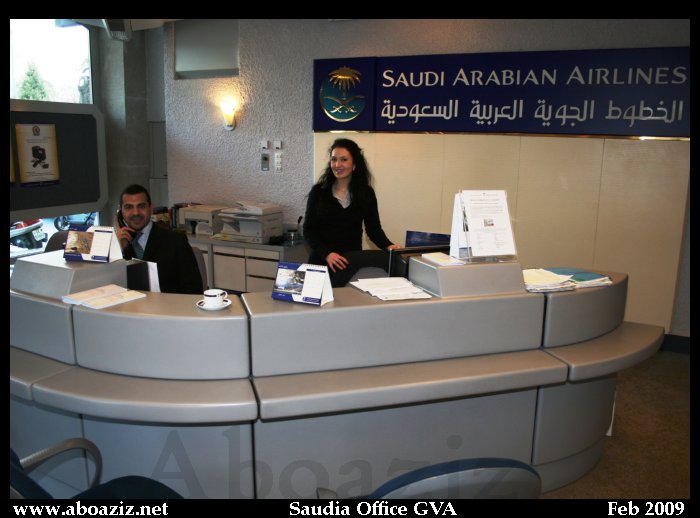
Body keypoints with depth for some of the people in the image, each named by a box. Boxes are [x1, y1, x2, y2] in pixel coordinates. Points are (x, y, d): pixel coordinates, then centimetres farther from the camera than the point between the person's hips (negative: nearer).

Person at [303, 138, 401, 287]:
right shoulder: (318, 191, 1)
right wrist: (327, 254, -17)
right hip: (322, 260, -1)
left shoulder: (366, 193, 4)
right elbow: (309, 230, -1)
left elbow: (374, 228, 3)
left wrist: (388, 246, -18)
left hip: (353, 259, 2)